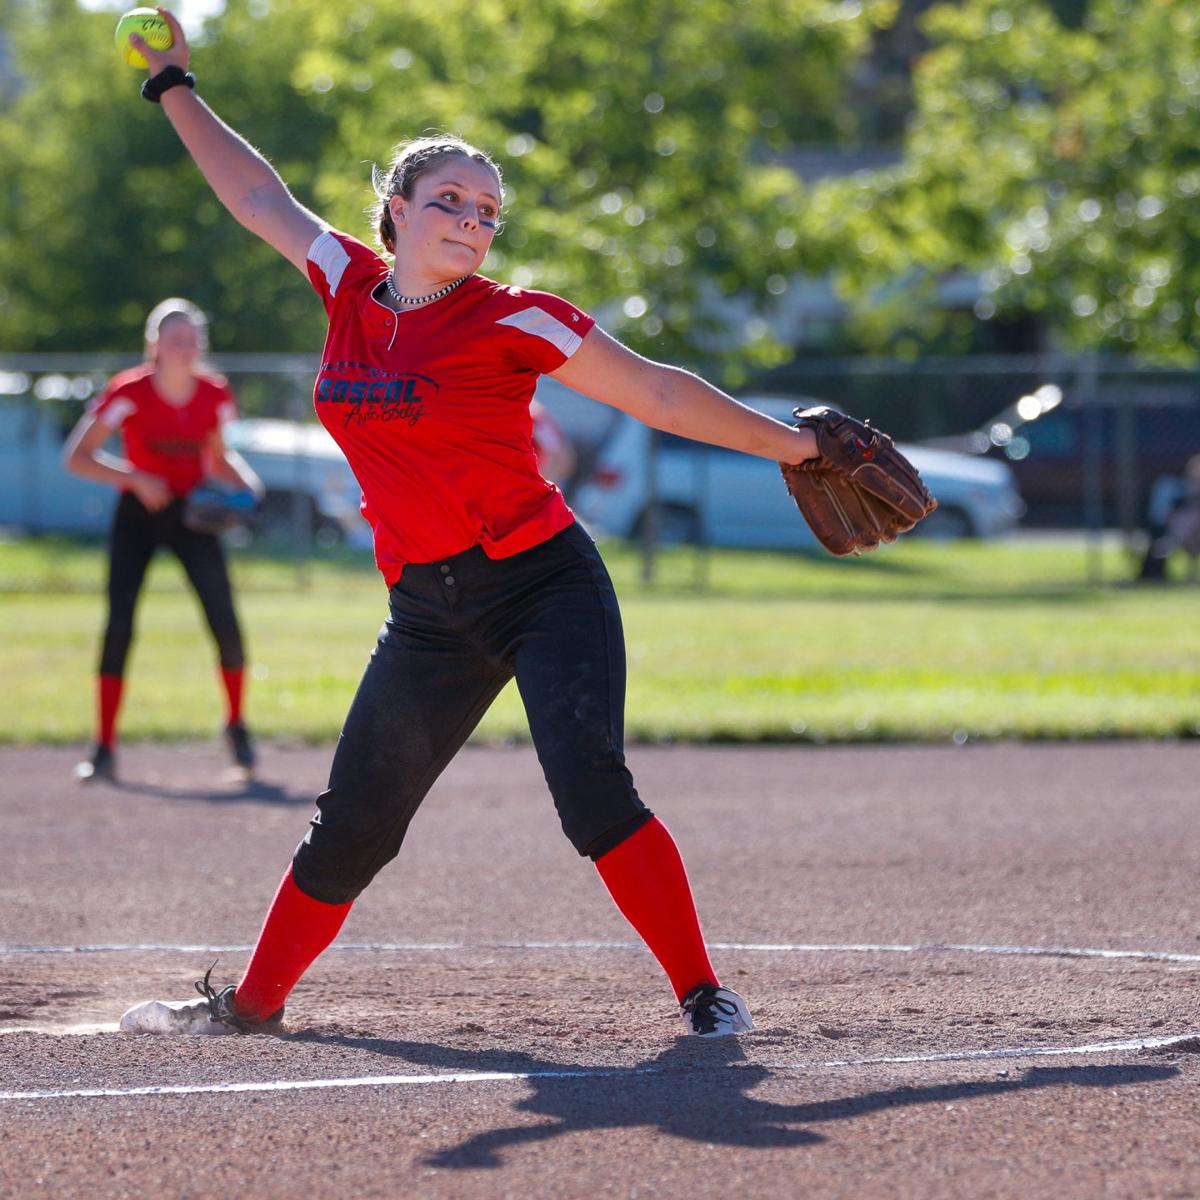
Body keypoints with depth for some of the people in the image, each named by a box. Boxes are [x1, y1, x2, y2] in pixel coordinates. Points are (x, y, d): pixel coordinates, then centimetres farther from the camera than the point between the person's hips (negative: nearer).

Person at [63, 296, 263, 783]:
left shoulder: (214, 394, -6)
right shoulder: (129, 391, -17)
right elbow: (77, 457, -16)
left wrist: (244, 482, -10)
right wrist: (136, 479, -27)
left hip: (194, 512, 2)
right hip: (138, 514, -2)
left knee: (225, 622, -10)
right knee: (119, 623, -13)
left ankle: (237, 726, 14)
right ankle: (104, 749, -6)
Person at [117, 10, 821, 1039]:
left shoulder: (513, 321, -8)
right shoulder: (350, 286, 6)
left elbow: (658, 393, -4)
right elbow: (262, 198, 19)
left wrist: (792, 446, -3)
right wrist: (176, 90, 22)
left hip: (544, 582, -5)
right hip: (427, 609, 5)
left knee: (590, 786, -22)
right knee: (353, 822, 10)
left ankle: (704, 993, -16)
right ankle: (256, 999, 25)